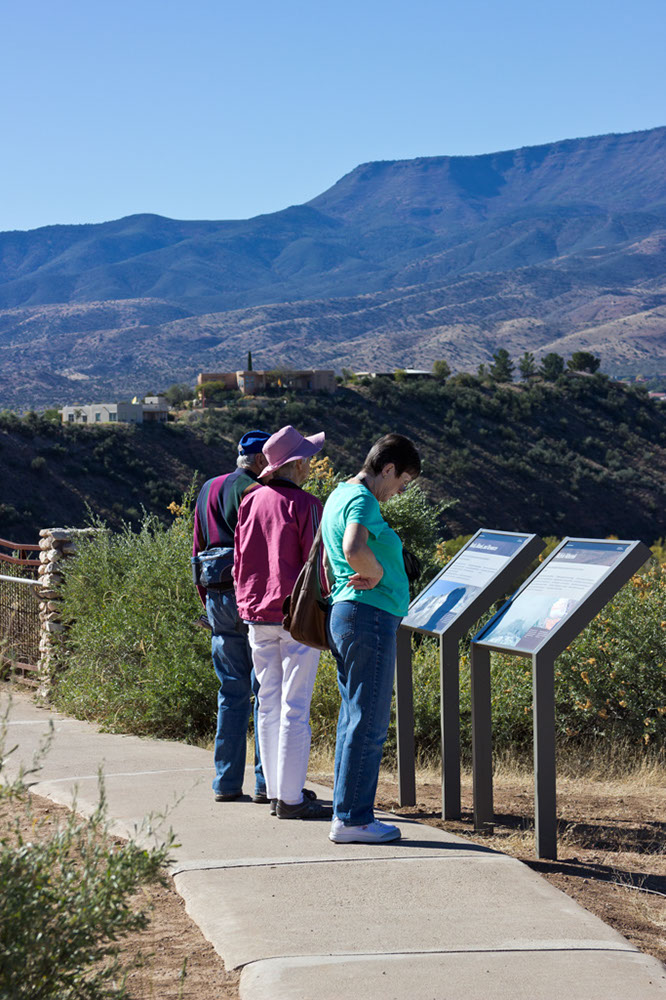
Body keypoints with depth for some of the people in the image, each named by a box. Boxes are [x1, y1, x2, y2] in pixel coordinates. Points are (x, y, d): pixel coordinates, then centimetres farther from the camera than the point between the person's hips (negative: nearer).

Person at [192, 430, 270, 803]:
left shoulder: (208, 492, 16)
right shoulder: (255, 492, -9)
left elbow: (198, 552, 19)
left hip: (219, 600, 7)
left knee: (232, 692, 11)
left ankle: (227, 782, 10)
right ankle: (265, 782, -1)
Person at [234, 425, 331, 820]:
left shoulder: (251, 502, 9)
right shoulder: (305, 505, -11)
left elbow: (240, 561, 14)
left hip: (258, 616, 7)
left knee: (269, 702, 11)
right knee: (295, 706, -5)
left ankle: (277, 791, 16)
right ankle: (291, 798, -4)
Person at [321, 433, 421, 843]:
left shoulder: (339, 495, 18)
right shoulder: (363, 501, -13)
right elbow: (354, 548, -32)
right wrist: (376, 573, -13)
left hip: (344, 611, 11)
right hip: (369, 615, -11)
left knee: (354, 719, 14)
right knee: (368, 723, -6)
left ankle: (348, 814, 17)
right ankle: (352, 819, -3)